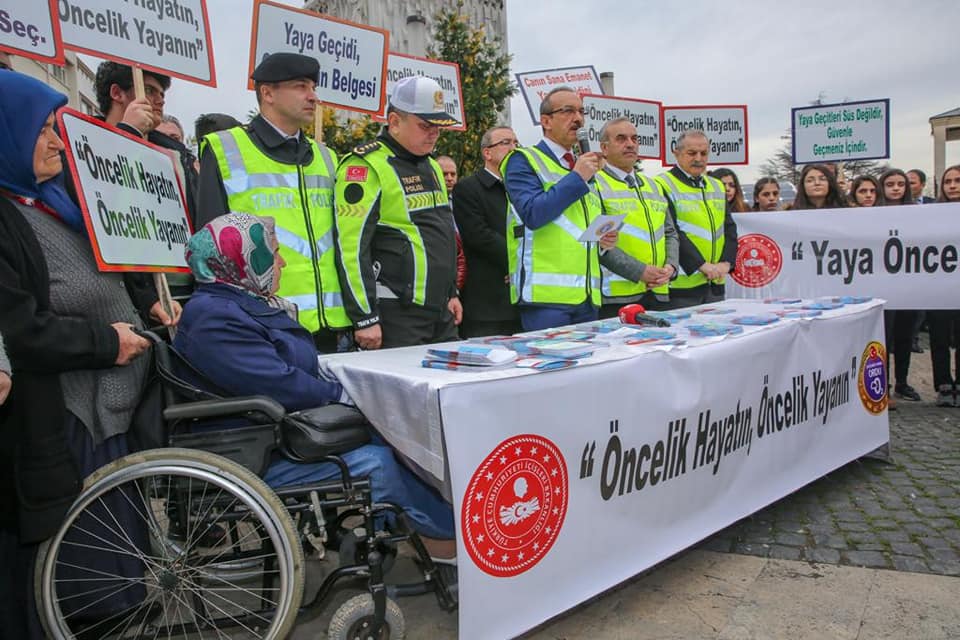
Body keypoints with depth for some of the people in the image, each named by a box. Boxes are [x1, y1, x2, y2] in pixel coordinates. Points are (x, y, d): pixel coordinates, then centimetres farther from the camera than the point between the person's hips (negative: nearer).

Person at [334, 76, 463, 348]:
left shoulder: (430, 165, 17)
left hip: (441, 312, 9)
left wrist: (451, 293, 21)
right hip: (397, 315, -8)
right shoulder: (366, 166, -11)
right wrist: (364, 319, -18)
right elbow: (351, 247, -17)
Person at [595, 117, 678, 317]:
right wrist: (639, 271, -16)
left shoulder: (653, 186, 21)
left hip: (658, 294, 7)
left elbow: (670, 233, 22)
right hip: (616, 296, -7)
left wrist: (671, 266, 2)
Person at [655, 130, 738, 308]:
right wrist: (701, 264, -20)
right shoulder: (663, 186, -5)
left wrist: (726, 263, -4)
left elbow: (729, 228, 13)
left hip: (716, 284, 7)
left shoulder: (717, 186, 17)